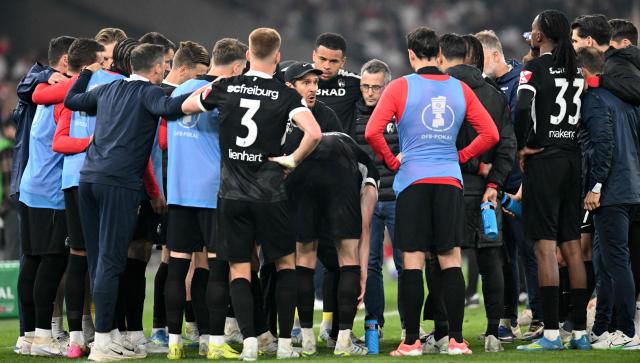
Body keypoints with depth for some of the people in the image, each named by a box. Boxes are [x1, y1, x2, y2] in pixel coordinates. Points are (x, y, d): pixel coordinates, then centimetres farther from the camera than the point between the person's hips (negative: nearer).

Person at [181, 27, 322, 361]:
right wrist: (293, 159, -4)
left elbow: (186, 107, 16)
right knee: (286, 262, 14)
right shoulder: (285, 95, -5)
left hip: (231, 193, 1)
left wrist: (206, 89, 31)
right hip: (269, 193, -1)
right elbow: (314, 133, -20)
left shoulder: (225, 88, 0)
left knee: (239, 268, 7)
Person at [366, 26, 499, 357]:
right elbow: (490, 134, 6)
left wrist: (391, 160, 3)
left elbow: (372, 132, -11)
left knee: (412, 262, 0)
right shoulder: (460, 89, 7)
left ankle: (411, 342, 0)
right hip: (450, 179, 2)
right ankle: (456, 340, 2)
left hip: (413, 180, -2)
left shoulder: (400, 87, -2)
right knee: (451, 261, 4)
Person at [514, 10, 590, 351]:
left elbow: (522, 108, -21)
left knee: (545, 247, -6)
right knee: (572, 248, 9)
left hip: (543, 159, -6)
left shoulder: (535, 68, -8)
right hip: (573, 160, 6)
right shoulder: (577, 70, 11)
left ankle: (551, 333, -9)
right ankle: (580, 332, 10)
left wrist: (522, 146, -9)